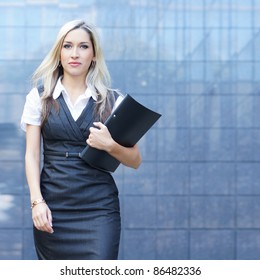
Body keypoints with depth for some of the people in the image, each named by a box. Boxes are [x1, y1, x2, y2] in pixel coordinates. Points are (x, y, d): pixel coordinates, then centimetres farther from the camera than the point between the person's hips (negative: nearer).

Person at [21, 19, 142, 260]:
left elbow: (135, 161, 7)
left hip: (99, 206, -1)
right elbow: (32, 155, 4)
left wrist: (111, 145, -13)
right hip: (53, 207, 1)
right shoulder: (40, 96, 7)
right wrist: (37, 201, -8)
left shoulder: (113, 101, 6)